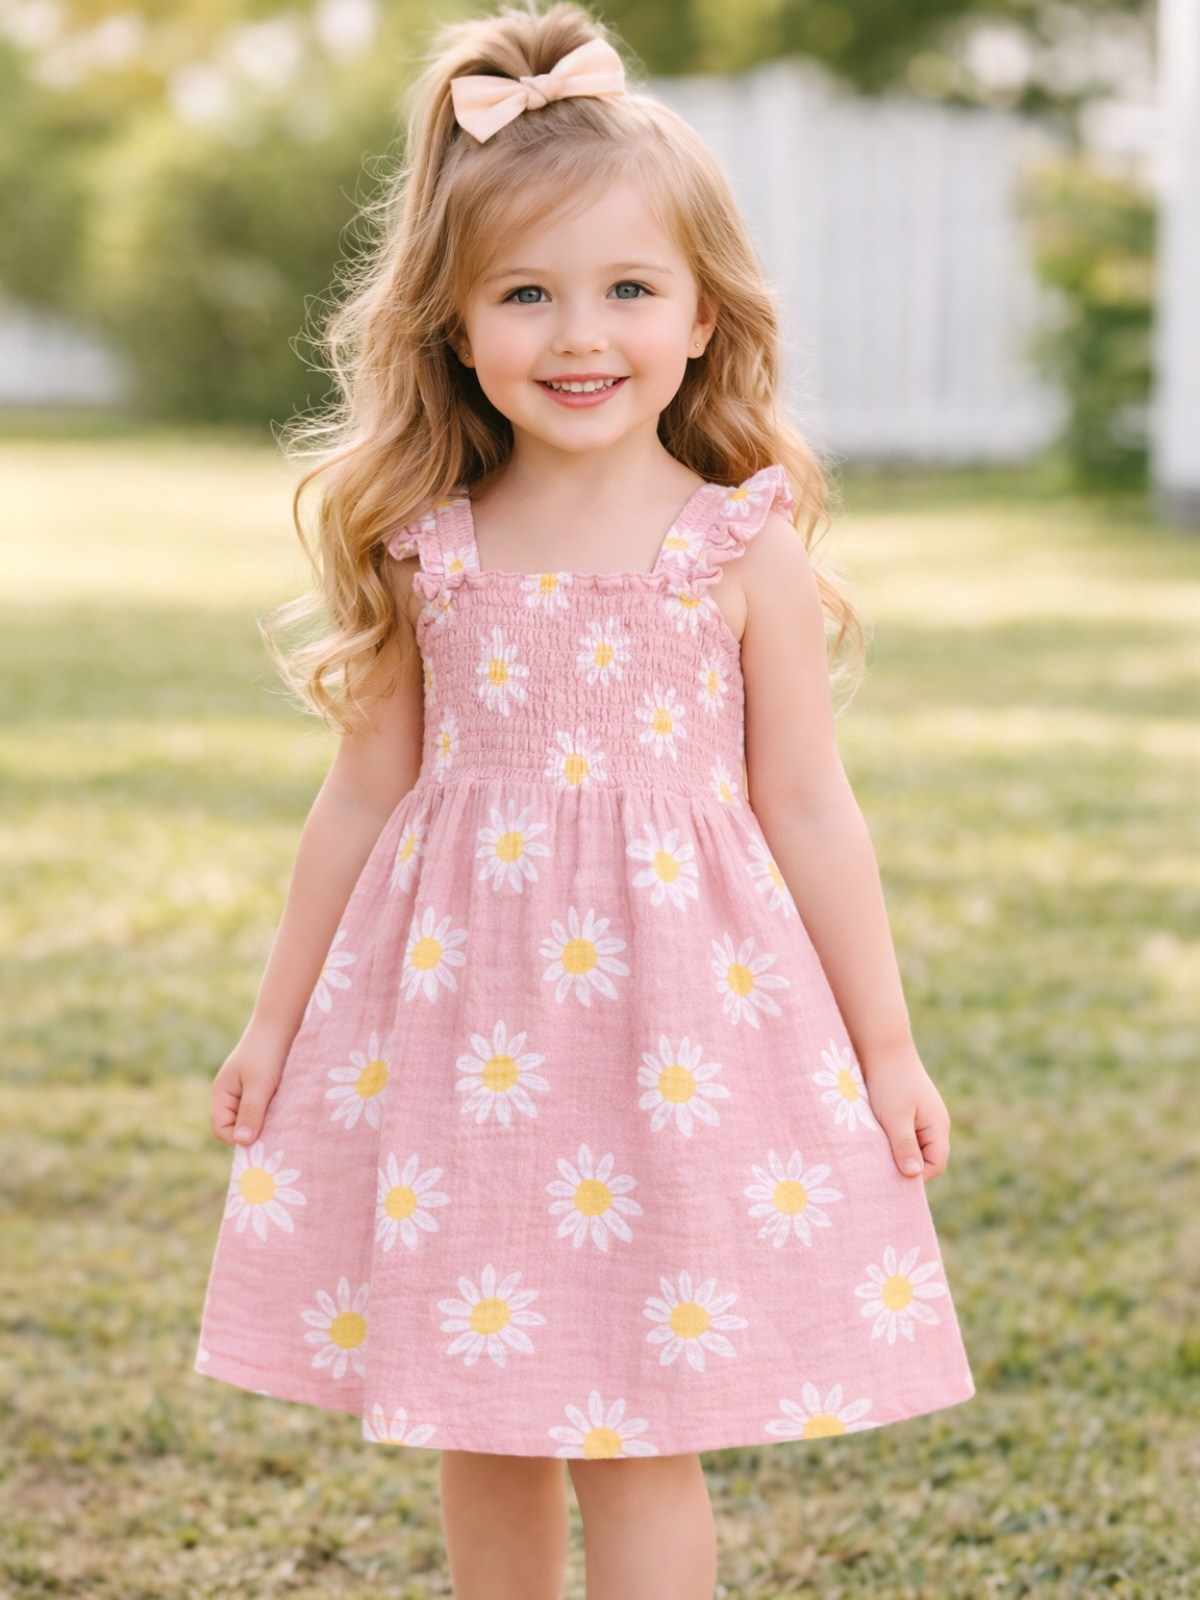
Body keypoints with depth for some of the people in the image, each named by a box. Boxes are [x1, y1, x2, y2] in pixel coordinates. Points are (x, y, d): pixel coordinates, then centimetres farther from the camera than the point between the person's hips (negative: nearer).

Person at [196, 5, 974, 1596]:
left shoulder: (743, 552, -5)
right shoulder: (423, 552, 1)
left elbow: (807, 810, 1)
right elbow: (365, 795, 10)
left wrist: (886, 1048, 3)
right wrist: (277, 1021, 14)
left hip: (677, 1012, -3)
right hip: (457, 1014, 3)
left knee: (635, 1435, 0)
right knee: (482, 1425, 12)